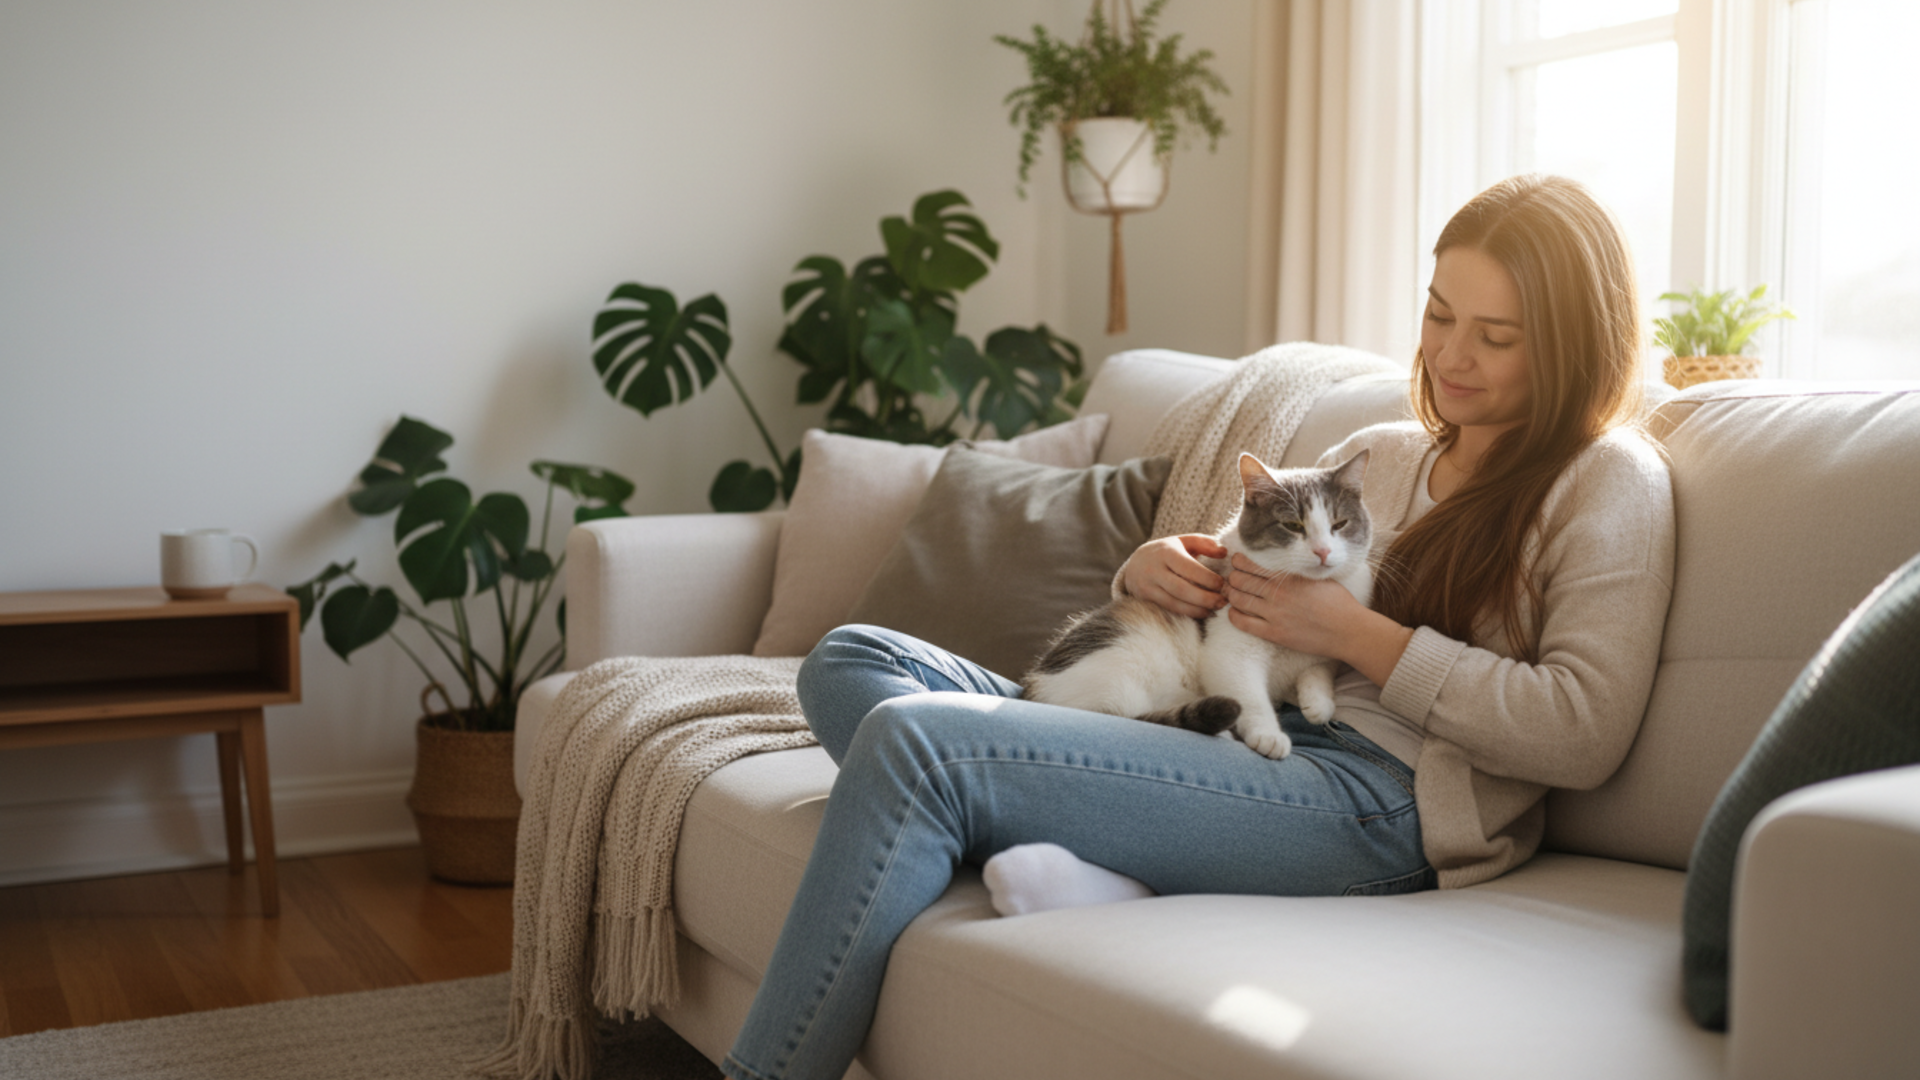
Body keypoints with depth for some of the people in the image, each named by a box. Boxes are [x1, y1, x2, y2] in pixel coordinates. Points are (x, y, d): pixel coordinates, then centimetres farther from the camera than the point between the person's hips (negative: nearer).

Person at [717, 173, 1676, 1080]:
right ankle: (1084, 878, -27)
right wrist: (1155, 571, 3)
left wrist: (1358, 635, -10)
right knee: (852, 664, -5)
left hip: (1376, 791, -8)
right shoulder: (1378, 454, 25)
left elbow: (1583, 733, -9)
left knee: (914, 742, -22)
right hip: (1247, 740, 8)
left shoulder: (1610, 480, 4)